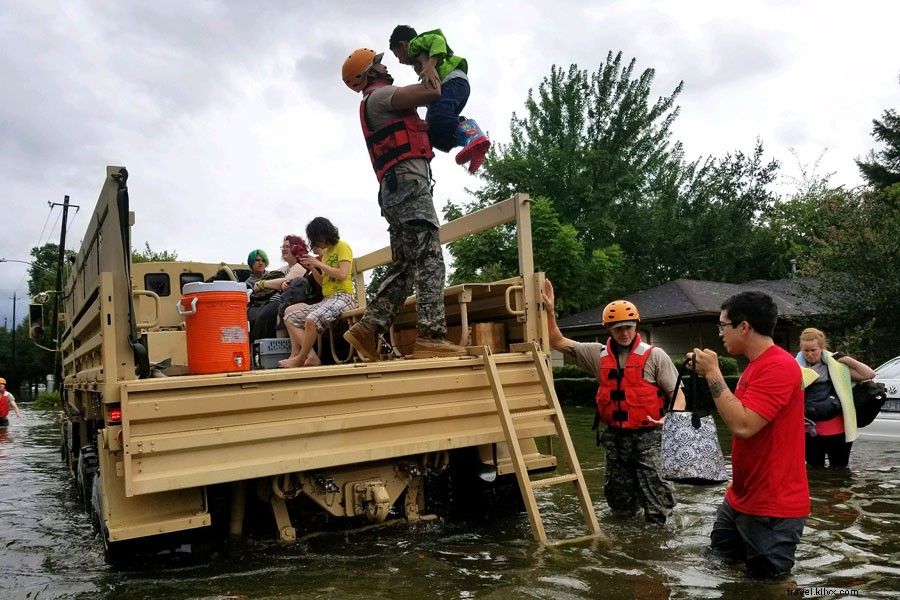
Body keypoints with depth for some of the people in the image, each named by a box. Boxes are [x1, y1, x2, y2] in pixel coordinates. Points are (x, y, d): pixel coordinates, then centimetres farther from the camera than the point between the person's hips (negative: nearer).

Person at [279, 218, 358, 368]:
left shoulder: (342, 246, -1)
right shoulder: (325, 252, 21)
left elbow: (342, 274, -15)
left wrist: (318, 263, -10)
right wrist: (311, 267, 6)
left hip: (343, 297, -9)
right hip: (326, 299, 9)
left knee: (311, 320, -34)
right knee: (290, 317, 1)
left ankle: (301, 359, -12)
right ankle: (311, 357, -12)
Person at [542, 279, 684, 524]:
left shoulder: (654, 356, -5)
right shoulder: (598, 354, 4)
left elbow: (677, 394, -4)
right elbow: (557, 342, 5)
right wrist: (549, 310, -3)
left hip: (646, 436, -4)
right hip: (614, 437, 4)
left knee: (654, 489, -4)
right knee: (621, 507, 15)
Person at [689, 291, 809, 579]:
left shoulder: (779, 366, -22)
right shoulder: (756, 365, 11)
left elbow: (742, 426, -31)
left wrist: (713, 373, -25)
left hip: (772, 508, -10)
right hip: (740, 499, 10)